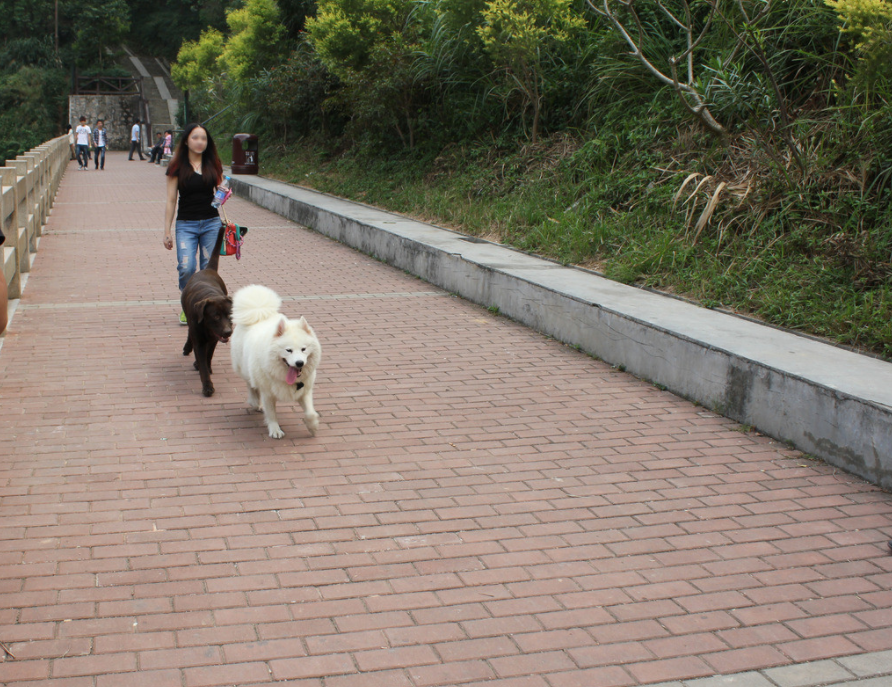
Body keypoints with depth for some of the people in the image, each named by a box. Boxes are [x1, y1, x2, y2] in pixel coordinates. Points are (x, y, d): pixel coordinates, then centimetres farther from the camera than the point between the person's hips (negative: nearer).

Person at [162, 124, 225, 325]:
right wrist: (166, 231, -1)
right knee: (186, 267, -16)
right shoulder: (177, 167, 1)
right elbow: (171, 201, 2)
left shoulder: (214, 164, 8)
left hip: (211, 223, 2)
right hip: (186, 224, -2)